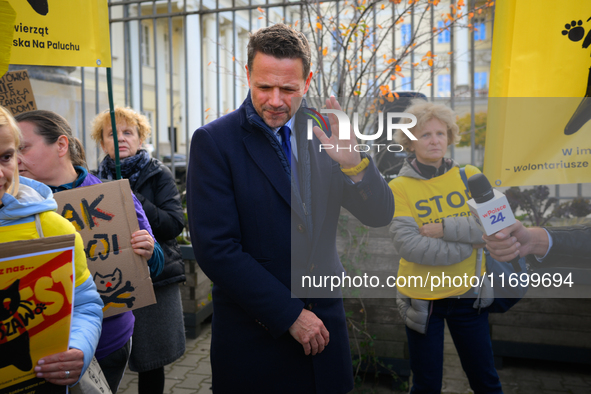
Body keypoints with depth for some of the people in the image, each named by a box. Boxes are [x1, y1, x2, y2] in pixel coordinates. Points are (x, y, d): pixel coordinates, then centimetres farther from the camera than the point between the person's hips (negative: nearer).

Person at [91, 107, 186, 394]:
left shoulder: (158, 175, 1)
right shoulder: (97, 180, 10)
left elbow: (174, 224, -10)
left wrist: (132, 199, -18)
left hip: (155, 278, -2)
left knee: (150, 363, 6)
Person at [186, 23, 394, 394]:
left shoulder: (323, 132, 0)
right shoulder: (214, 141, -10)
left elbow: (379, 216, -3)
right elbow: (215, 248, -15)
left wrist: (355, 163, -23)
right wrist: (290, 314, -14)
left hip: (326, 325, 4)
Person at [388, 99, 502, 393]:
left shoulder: (469, 176, -1)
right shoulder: (399, 187, -10)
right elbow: (407, 244, -21)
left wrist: (445, 229, -21)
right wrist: (466, 245, -17)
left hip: (467, 293, 3)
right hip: (421, 297, -2)